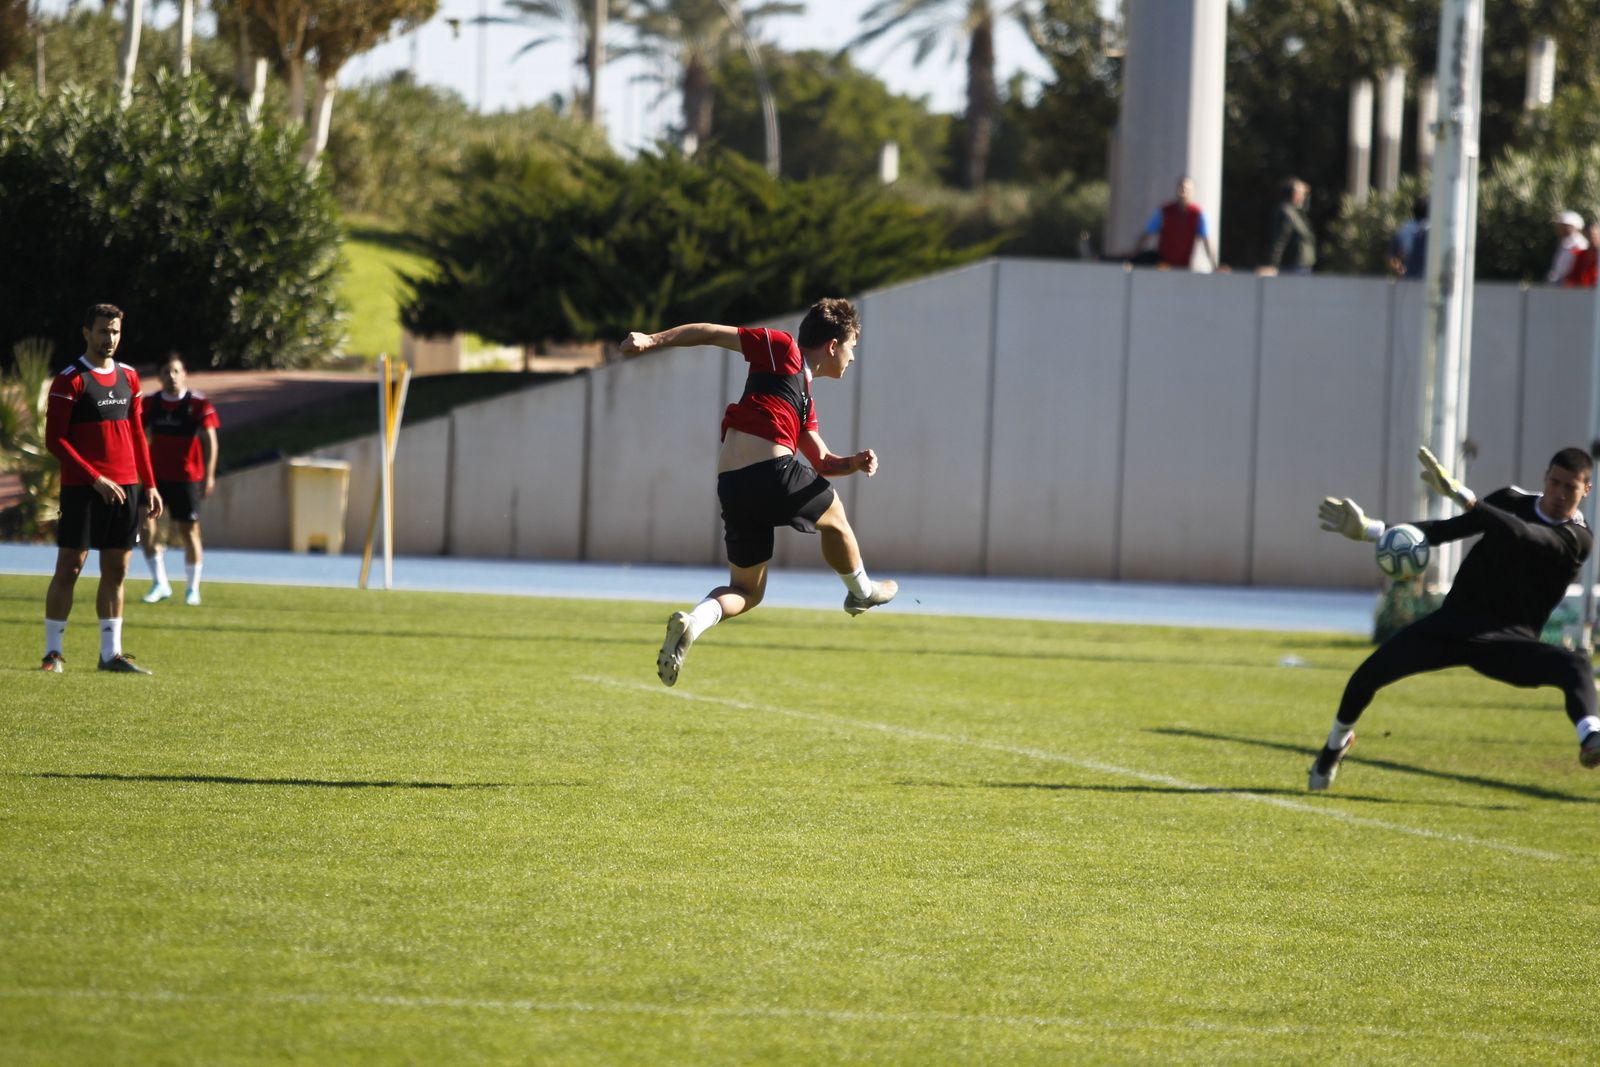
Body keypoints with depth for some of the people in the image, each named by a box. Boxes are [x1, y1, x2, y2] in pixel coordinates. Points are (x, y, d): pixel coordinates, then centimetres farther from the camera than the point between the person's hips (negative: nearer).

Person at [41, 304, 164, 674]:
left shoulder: (128, 377, 13)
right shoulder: (70, 380, -6)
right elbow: (55, 440, -10)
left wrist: (149, 484, 13)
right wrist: (95, 479, -16)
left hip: (125, 488, 6)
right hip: (81, 488, -6)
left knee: (116, 572, 6)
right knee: (69, 568, -4)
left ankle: (111, 653, 10)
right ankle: (53, 652, 1)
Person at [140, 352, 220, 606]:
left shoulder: (198, 404, -7)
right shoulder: (151, 404, 4)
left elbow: (210, 440, -10)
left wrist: (209, 475, -18)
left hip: (187, 477, -3)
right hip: (156, 475, 3)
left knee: (188, 531, 1)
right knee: (145, 523, -12)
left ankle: (193, 588, 17)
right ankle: (159, 583, -1)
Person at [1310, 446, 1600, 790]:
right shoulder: (1513, 501, 5)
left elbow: (1521, 535, -28)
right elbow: (1447, 530, 5)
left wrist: (1460, 494, -38)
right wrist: (1369, 530, -5)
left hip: (1509, 643, -4)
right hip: (1454, 621, 4)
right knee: (1368, 676, -8)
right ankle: (1336, 743, 21)